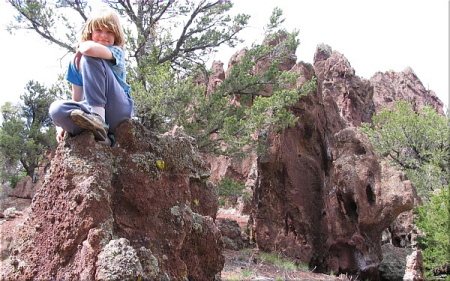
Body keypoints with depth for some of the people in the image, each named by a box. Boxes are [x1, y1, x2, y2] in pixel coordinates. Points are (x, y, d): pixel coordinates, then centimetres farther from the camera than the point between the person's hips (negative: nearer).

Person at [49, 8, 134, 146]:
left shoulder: (117, 52, 1)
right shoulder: (77, 60, 15)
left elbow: (90, 48, -24)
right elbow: (76, 99, 13)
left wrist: (81, 47, 0)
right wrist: (63, 123, -1)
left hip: (120, 109, -4)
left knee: (90, 58, -18)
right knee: (56, 108, -26)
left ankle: (97, 116, -28)